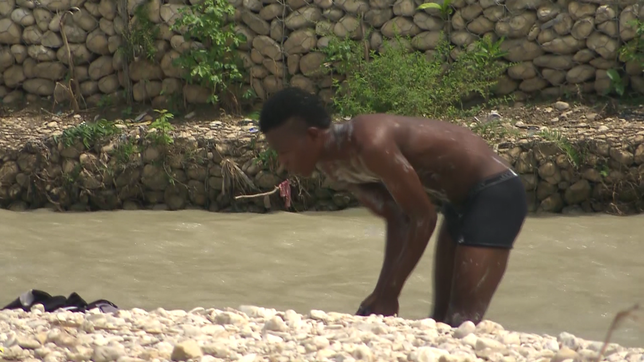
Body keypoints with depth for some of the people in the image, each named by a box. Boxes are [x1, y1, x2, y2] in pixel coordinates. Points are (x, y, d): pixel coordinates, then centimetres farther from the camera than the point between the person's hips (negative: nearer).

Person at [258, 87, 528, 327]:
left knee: (462, 323, -15)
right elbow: (397, 220, 5)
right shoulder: (331, 163, -1)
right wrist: (382, 292, -3)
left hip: (494, 194, -9)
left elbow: (423, 218, -23)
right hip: (462, 201, 9)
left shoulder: (371, 144, -30)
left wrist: (389, 295, -18)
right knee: (442, 319, 13)